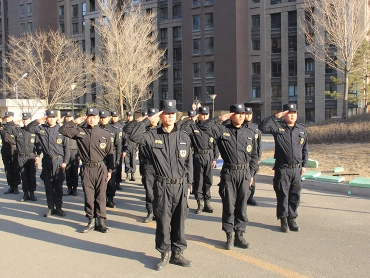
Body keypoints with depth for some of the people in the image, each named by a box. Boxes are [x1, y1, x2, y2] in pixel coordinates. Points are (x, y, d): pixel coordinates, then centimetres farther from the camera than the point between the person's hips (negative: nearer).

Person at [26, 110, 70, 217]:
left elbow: (66, 147, 0)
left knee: (58, 186, 3)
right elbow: (28, 128, -4)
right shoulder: (41, 128, 5)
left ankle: (58, 207, 14)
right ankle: (50, 208, 18)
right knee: (48, 186, 8)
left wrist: (65, 162, -5)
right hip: (46, 161, 2)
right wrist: (38, 121, -16)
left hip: (58, 161, -2)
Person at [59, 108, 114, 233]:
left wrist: (110, 170, 2)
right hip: (86, 169, 1)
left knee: (101, 196, 3)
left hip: (101, 168, -1)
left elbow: (110, 153, 5)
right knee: (88, 196, 7)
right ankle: (91, 221, 18)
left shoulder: (105, 134, 4)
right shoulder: (80, 131, 6)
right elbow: (63, 130, 4)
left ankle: (101, 221, 13)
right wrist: (74, 122, -4)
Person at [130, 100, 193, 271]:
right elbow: (134, 136, -20)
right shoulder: (153, 135, -1)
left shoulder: (184, 137, 6)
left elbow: (189, 163, 11)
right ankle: (164, 254, 22)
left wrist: (188, 184, 9)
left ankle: (177, 253, 25)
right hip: (162, 186, -2)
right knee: (163, 221, 6)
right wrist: (148, 120, -13)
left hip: (181, 186, 2)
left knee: (179, 221, 10)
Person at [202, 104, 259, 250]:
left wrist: (251, 173, 8)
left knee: (242, 206, 8)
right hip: (228, 173, -2)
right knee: (229, 206, 3)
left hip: (244, 174, 3)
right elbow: (206, 127, -13)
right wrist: (220, 118, -8)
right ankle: (229, 236, 14)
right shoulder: (223, 130, 0)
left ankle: (239, 235, 19)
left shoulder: (250, 133, 9)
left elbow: (254, 156, 13)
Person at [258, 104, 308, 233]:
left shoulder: (302, 129, 9)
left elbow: (305, 149, 16)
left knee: (295, 195, 9)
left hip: (297, 169, 4)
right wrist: (275, 116, -20)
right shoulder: (277, 126, -3)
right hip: (282, 169, -3)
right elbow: (262, 127, -19)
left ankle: (292, 219, 22)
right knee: (282, 195, 4)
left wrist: (304, 165, 12)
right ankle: (283, 220, 17)